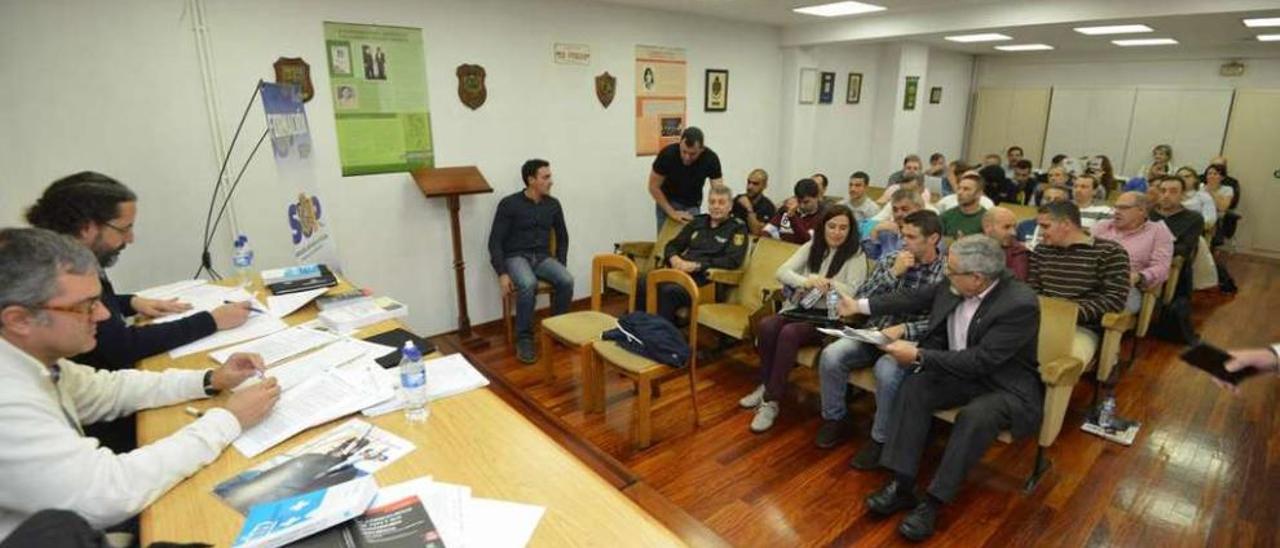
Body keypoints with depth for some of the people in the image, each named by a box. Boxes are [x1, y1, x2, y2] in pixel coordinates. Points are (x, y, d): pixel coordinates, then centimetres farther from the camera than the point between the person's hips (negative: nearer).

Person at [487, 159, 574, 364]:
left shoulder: (553, 204, 6)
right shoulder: (509, 204, -8)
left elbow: (562, 237, 18)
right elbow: (495, 241, -8)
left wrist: (561, 265, 7)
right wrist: (502, 274, -18)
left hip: (542, 257, 4)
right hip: (516, 257, -4)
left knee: (567, 280, -27)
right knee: (528, 284, -37)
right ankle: (524, 339, -21)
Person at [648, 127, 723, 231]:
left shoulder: (711, 159, -23)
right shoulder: (667, 154, -27)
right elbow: (654, 187, -17)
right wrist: (672, 213, -20)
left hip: (693, 205, 1)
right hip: (668, 202, -1)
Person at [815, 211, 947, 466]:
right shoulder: (890, 260, 4)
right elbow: (860, 299, -4)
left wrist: (903, 329, -27)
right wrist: (893, 273, -14)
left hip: (909, 342, -4)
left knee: (887, 370, -35)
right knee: (830, 355, -22)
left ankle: (880, 439, -11)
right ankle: (835, 419, 2)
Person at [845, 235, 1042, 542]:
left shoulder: (1021, 304, -26)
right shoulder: (952, 286, -7)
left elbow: (981, 360, -30)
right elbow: (912, 300, 9)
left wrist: (919, 356, -29)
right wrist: (860, 306, 10)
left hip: (1008, 386, -6)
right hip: (961, 373, 6)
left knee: (976, 416, -35)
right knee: (914, 385, -20)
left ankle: (933, 502, -21)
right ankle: (902, 485, -17)